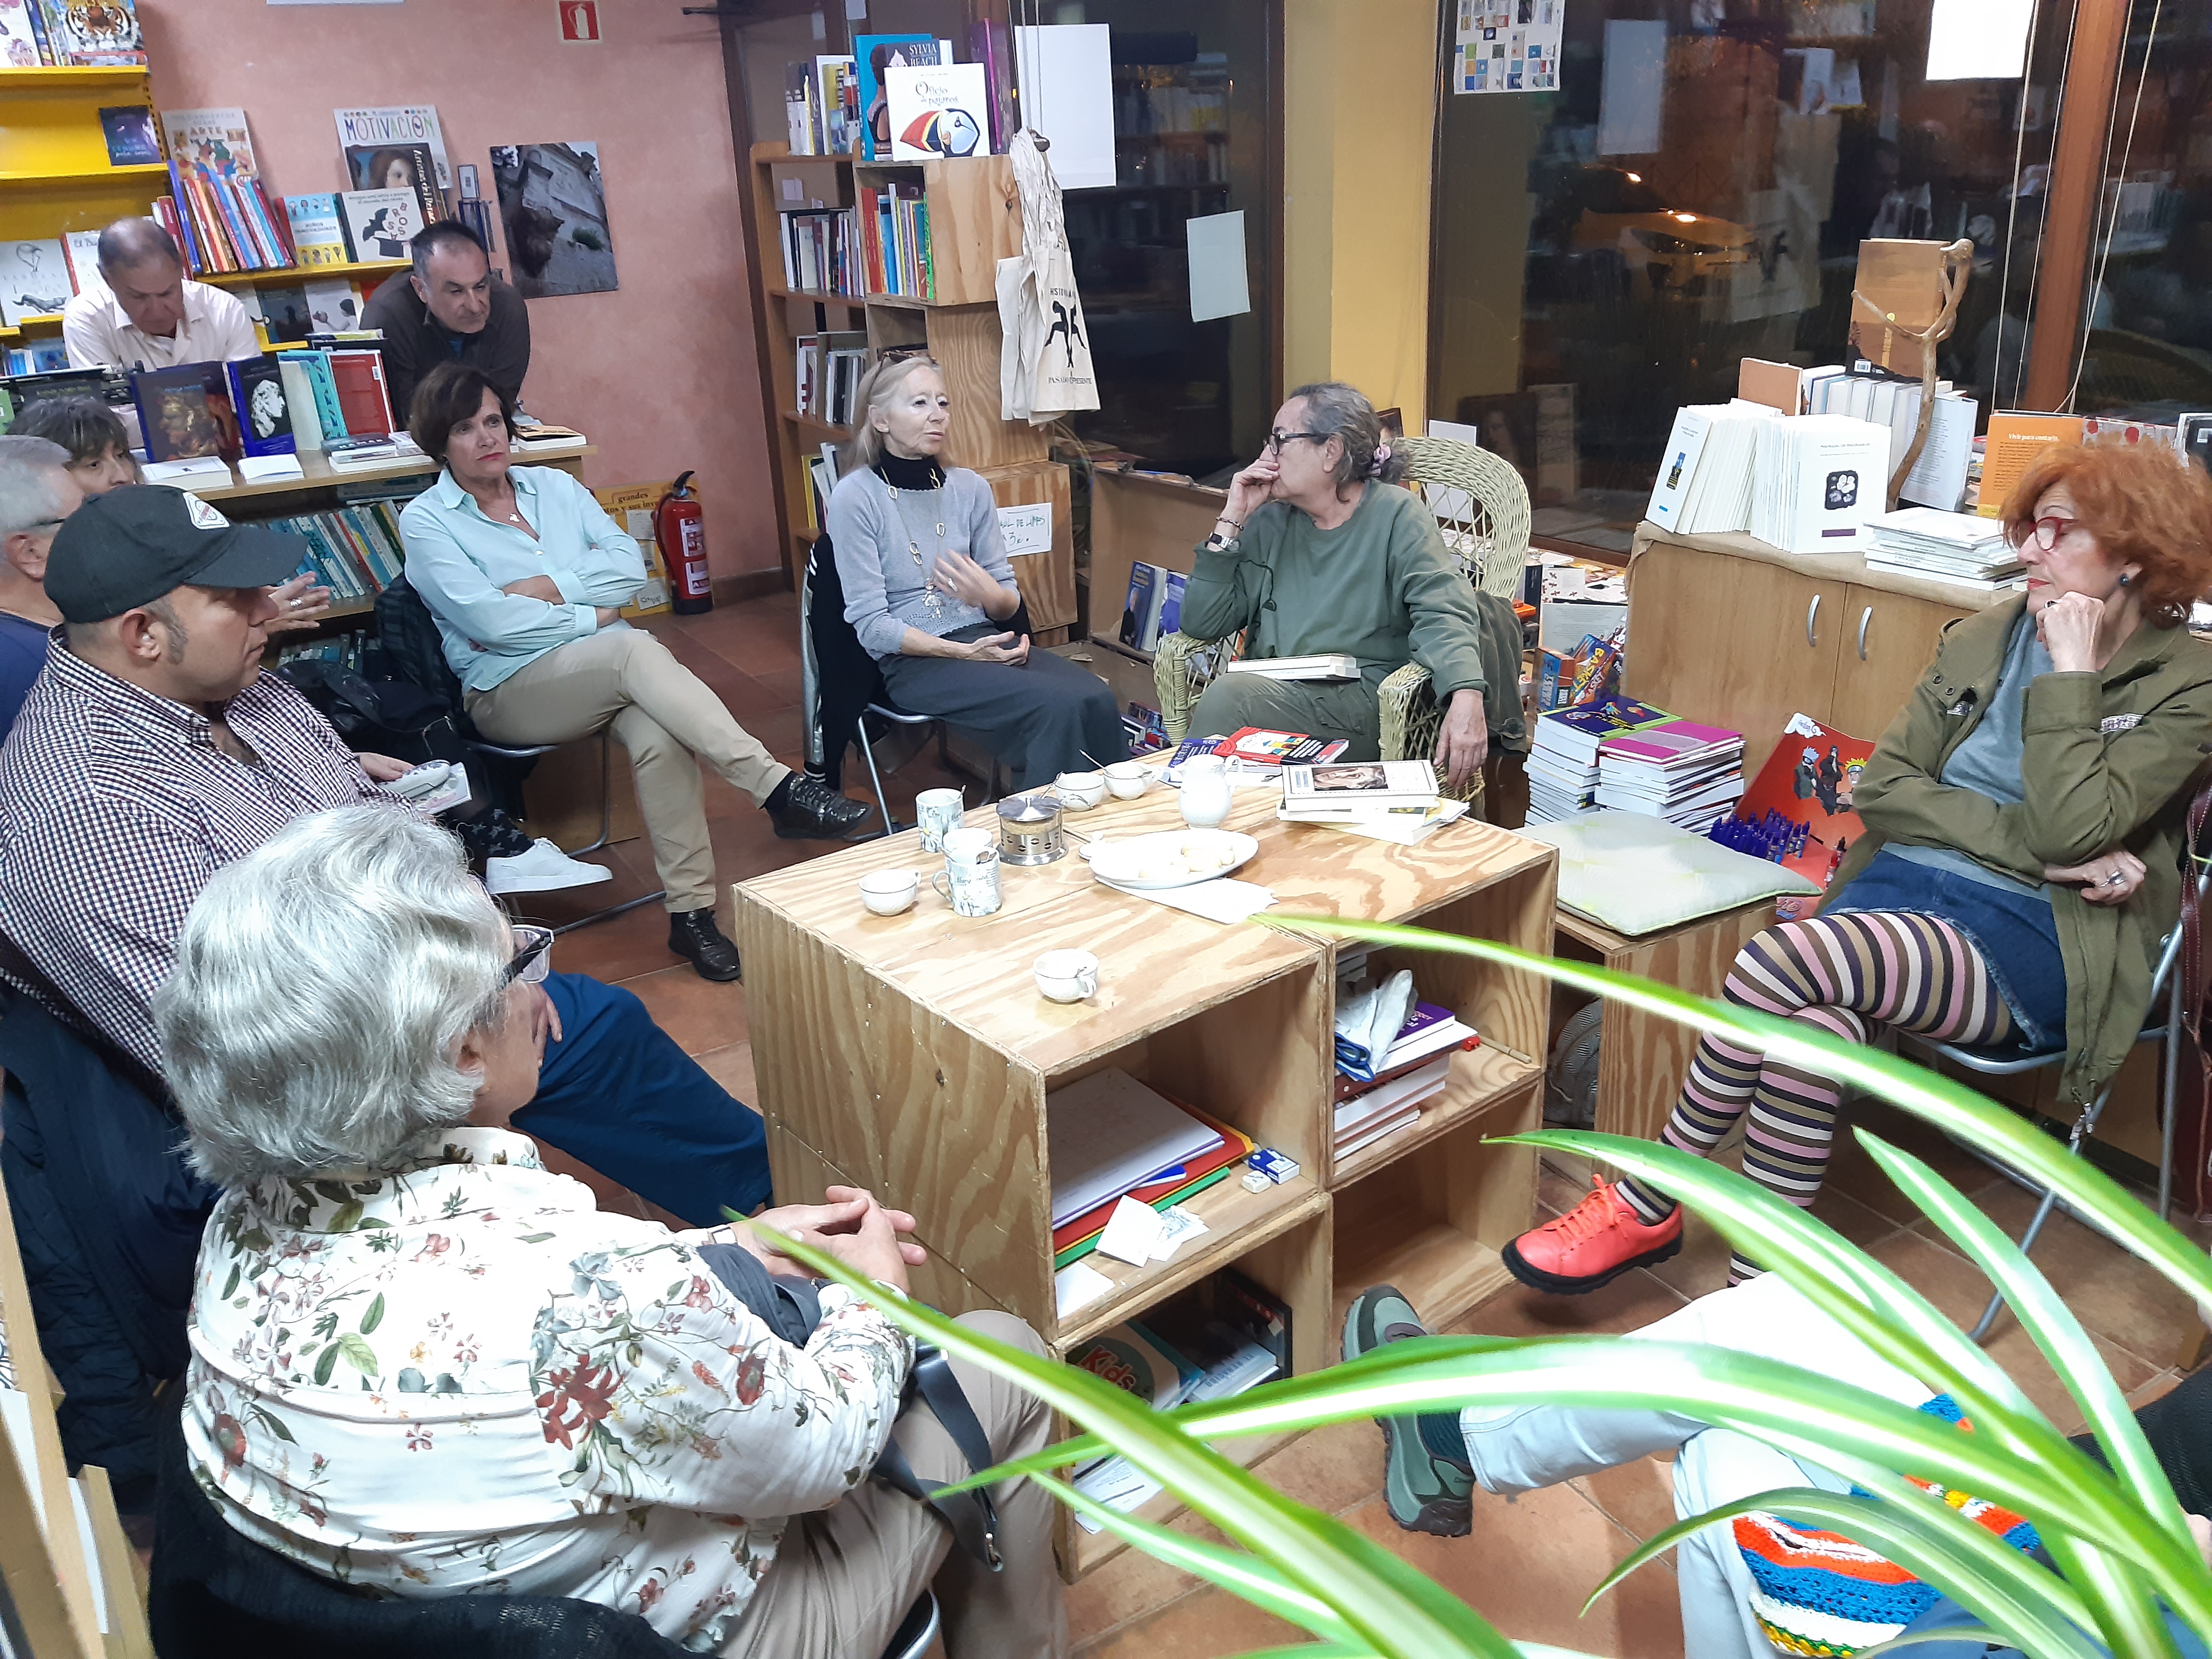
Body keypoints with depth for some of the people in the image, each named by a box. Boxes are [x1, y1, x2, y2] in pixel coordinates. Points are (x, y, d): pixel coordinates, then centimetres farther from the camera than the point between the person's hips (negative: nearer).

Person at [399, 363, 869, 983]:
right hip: (509, 689, -3)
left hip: (606, 672, 4)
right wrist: (589, 615, -6)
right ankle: (778, 788, -39)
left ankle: (691, 911, -26)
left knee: (659, 738, -32)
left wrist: (544, 588, -6)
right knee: (634, 649, -35)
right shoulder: (426, 522, 4)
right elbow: (488, 621, -10)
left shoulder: (555, 486, 17)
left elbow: (628, 565, 5)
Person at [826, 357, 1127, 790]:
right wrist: (963, 653, -19)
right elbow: (871, 625, -10)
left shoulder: (970, 487, 9)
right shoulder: (855, 497, -6)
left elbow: (1009, 600, 11)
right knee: (1061, 707, -27)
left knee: (1098, 699, -24)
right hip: (910, 661, -5)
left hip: (984, 637, 5)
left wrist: (990, 595, -14)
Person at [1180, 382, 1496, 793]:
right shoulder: (1269, 523, 16)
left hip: (1363, 701, -4)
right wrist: (1232, 520, 4)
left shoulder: (1397, 516, 4)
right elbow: (1201, 625, 9)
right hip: (1270, 691, 4)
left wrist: (1466, 697, -30)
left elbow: (1444, 613, -11)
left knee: (1229, 696, -29)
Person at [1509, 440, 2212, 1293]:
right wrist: (2030, 845, -8)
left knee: (1779, 957, -30)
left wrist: (2071, 669, -9)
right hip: (1899, 886, 4)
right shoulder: (1982, 640, 16)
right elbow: (1881, 788, 4)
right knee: (1816, 1025, -32)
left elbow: (2073, 829, -16)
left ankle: (1645, 1206, -13)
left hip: (2032, 945, -4)